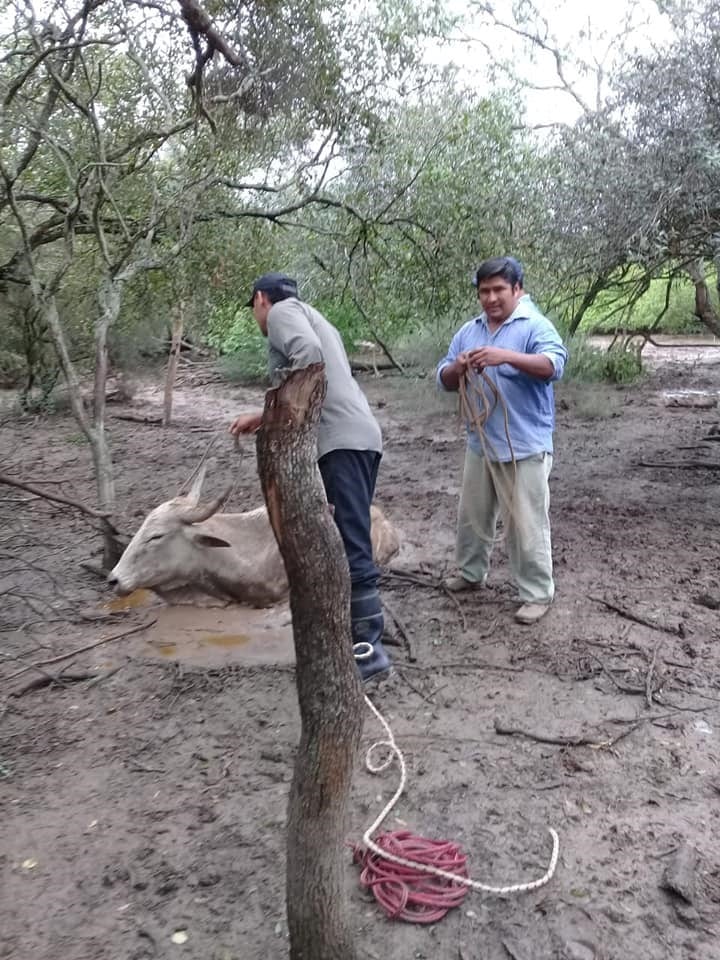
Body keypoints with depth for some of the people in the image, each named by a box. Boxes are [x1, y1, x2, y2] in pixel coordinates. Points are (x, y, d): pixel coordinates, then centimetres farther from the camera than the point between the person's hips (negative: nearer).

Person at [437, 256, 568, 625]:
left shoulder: (536, 326, -9)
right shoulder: (468, 331, 10)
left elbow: (554, 365, -27)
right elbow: (444, 379, 9)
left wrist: (506, 356, -40)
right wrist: (457, 368, -15)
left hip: (525, 448, -6)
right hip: (479, 445, 6)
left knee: (527, 525, 0)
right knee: (473, 516, 19)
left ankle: (538, 594, 14)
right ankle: (471, 573, 39)